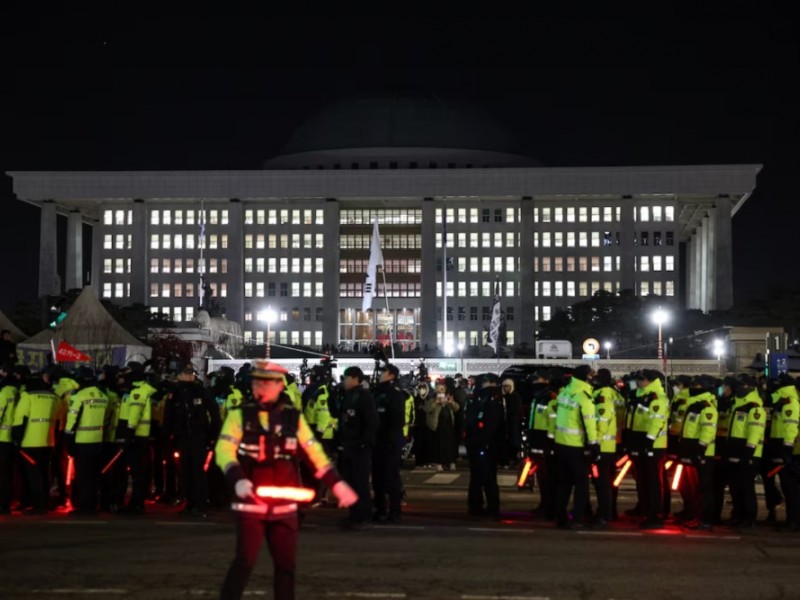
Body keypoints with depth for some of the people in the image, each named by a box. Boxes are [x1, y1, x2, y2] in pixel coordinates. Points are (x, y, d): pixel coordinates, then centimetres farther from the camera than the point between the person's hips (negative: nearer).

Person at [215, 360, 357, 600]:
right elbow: (224, 450, -13)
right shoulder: (240, 415, -2)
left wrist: (336, 483, 2)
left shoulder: (293, 418, 6)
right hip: (251, 502, -3)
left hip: (284, 504, 3)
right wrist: (238, 480, -29)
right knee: (245, 560, -9)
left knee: (286, 562, 10)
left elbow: (314, 452, 8)